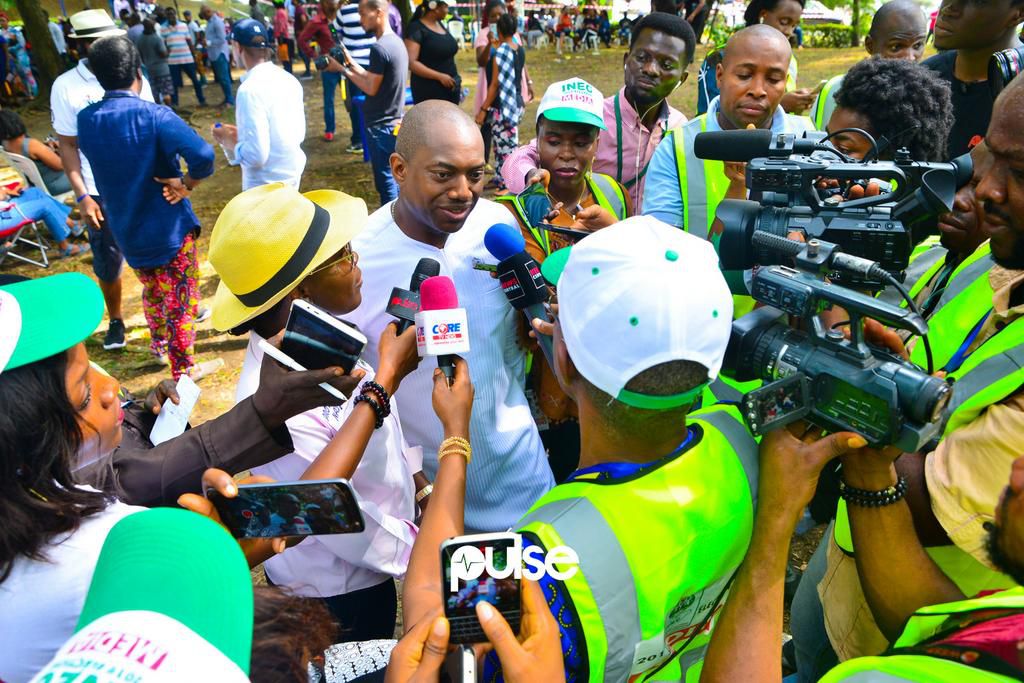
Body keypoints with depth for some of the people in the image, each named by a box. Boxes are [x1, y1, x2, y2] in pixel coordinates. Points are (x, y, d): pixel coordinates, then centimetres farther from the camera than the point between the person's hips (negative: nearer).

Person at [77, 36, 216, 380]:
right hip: (169, 228, -5)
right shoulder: (154, 115, -21)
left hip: (126, 230, 6)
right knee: (180, 301, 11)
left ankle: (159, 346, 48)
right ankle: (184, 371, 23)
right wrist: (186, 183, -20)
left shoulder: (85, 120, -3)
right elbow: (203, 156, -34)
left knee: (152, 290, 29)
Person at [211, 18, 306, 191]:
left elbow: (256, 155, -25)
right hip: (293, 173, 8)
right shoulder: (289, 79, 3)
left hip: (267, 184, -8)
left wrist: (230, 142, -5)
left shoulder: (250, 89, -21)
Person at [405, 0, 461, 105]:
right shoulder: (417, 28, -11)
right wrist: (439, 76, -24)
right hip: (429, 91, -8)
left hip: (450, 88, 8)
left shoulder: (441, 25, 14)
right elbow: (411, 62, -20)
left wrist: (457, 81, 17)